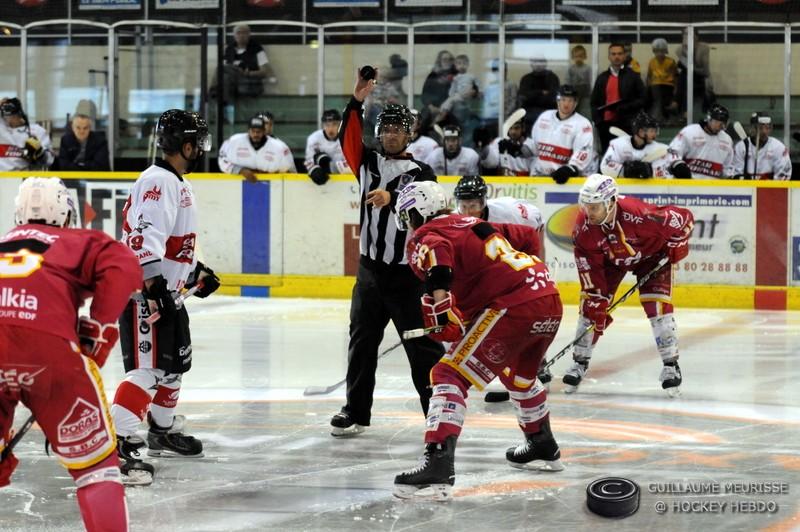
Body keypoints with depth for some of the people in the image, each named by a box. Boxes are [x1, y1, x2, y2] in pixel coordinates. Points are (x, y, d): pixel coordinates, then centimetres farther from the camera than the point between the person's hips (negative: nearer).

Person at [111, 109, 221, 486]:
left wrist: (195, 272, 33)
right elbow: (144, 236, -29)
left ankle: (163, 432, 39)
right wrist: (152, 283, -36)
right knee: (149, 367, -18)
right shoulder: (158, 182, -17)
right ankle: (119, 446, -26)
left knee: (175, 362, 22)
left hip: (164, 290, 11)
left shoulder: (177, 184, 17)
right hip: (141, 290, -11)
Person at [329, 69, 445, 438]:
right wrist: (357, 102, -20)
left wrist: (392, 197, -41)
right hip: (370, 269, 4)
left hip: (408, 273, -4)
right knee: (361, 341, 9)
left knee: (423, 345, -4)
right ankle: (356, 411, 18)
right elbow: (348, 140, -7)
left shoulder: (420, 172, -2)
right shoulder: (368, 163, 10)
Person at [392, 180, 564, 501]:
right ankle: (543, 446, 49)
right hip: (550, 300, 8)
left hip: (512, 307, -8)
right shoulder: (477, 225, 25)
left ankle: (438, 465, -27)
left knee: (450, 376, -10)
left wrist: (438, 297, -33)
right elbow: (528, 237, 34)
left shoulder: (424, 235, 2)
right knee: (518, 372, 35)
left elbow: (435, 250, -24)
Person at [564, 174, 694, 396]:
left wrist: (677, 246, -16)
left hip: (651, 255, -3)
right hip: (610, 259, 3)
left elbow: (684, 218, -29)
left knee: (657, 307, -16)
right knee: (591, 307, -4)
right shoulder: (583, 226, -28)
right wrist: (595, 296, -21)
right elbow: (589, 265, -18)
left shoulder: (638, 214, -41)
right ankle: (579, 363, 11)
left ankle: (671, 365, -4)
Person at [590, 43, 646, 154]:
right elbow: (594, 102, 14)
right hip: (606, 124, 3)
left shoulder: (633, 77, 6)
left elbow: (642, 100, 1)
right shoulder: (602, 78, 15)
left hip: (627, 124, -3)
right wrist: (597, 121, -1)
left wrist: (625, 107, -14)